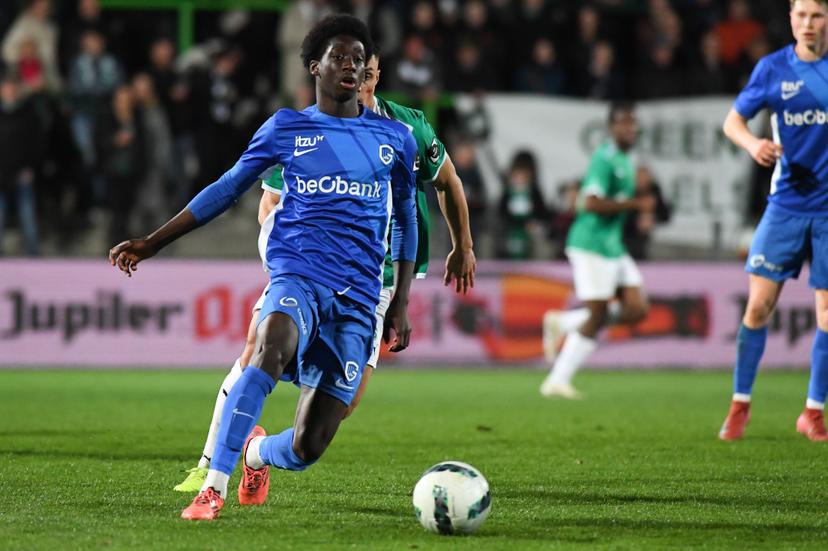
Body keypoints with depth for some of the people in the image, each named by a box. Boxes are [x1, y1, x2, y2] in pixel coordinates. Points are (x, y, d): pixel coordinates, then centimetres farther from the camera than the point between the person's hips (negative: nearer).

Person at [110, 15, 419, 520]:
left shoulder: (395, 138, 12)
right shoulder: (286, 128, 9)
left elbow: (406, 219, 22)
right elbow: (228, 188, 17)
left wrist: (401, 304, 16)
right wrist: (152, 243, 15)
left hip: (359, 297, 2)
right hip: (298, 273, -1)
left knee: (305, 450, -5)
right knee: (272, 351, -39)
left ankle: (258, 451, 33)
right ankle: (214, 486, -33)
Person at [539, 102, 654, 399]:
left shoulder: (624, 161, 16)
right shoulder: (605, 158, -14)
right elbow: (591, 203, -24)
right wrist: (635, 204, -22)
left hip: (613, 247, 9)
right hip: (592, 244, -9)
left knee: (636, 309, 0)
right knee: (597, 316, -9)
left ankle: (562, 322, 10)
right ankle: (557, 381, -1)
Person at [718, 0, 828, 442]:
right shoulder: (773, 68, 1)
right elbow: (733, 120, 7)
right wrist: (752, 143, -14)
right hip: (787, 202, 1)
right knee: (759, 305, -4)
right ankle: (740, 405, 10)